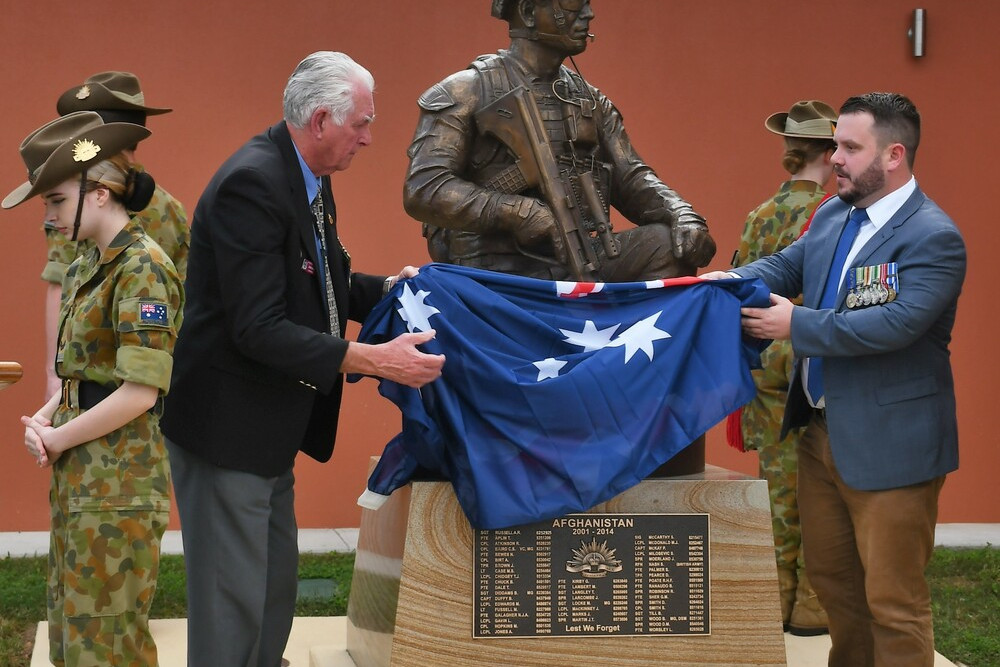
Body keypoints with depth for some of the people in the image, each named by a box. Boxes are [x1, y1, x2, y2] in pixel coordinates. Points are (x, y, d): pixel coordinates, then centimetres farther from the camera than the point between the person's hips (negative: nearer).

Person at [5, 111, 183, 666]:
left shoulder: (142, 268, -16)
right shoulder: (84, 270, 13)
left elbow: (140, 391, -21)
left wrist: (58, 438, -11)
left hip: (119, 481, -9)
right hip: (79, 475, 9)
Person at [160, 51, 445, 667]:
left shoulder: (307, 180, 7)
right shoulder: (253, 183, -24)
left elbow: (322, 286, 19)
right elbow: (259, 330, -29)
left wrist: (387, 289, 1)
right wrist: (371, 360, -31)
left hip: (271, 429, 10)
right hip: (228, 427, -10)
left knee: (276, 588, 18)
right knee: (234, 602, -2)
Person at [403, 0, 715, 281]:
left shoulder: (592, 101, 19)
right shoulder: (466, 92, 1)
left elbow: (631, 180, 14)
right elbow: (423, 190, -10)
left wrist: (684, 217, -9)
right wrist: (525, 213, -21)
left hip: (578, 263, 6)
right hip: (501, 271, -6)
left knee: (668, 243, -18)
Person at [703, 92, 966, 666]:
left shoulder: (933, 237, -17)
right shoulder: (833, 216, 9)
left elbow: (897, 322, -28)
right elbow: (787, 266, 9)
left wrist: (797, 325, -24)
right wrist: (735, 280, -12)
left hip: (889, 445, -8)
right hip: (822, 430, 8)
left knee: (892, 598, 0)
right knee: (831, 577, 20)